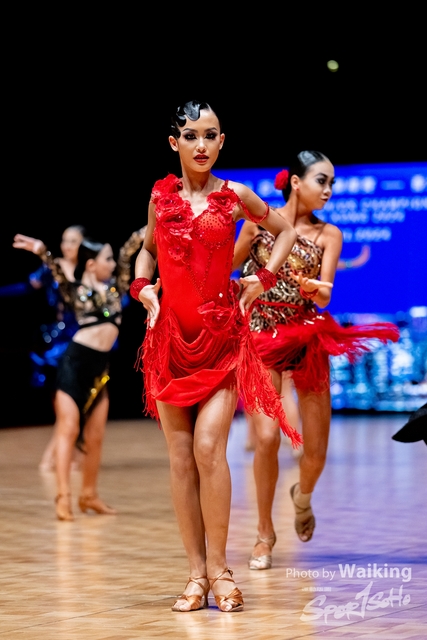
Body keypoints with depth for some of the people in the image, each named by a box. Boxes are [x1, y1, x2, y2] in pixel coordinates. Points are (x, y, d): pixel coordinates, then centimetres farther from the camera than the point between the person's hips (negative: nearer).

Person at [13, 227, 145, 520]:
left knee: (95, 437, 8)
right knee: (69, 429, -6)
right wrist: (42, 252, -33)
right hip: (75, 362, -5)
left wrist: (143, 234, -1)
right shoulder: (76, 290, 0)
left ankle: (89, 495, 19)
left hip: (101, 366, 5)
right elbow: (59, 273, -16)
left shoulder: (115, 287, 12)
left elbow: (127, 254, 7)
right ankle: (64, 496, -9)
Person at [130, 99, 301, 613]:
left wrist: (262, 279, 7)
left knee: (209, 447, -14)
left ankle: (218, 568, -3)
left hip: (222, 334, -2)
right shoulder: (160, 196, 7)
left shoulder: (235, 196, 2)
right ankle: (196, 573, 6)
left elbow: (285, 230, 18)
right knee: (180, 456, 1)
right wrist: (143, 287, 8)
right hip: (171, 335, 2)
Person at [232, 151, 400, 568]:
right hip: (261, 337, -2)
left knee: (316, 449, 0)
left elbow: (325, 297, -7)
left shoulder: (328, 235, 3)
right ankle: (265, 533, 4)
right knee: (267, 437, -16)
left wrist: (314, 287, -30)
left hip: (307, 338, 2)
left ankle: (303, 495, 37)